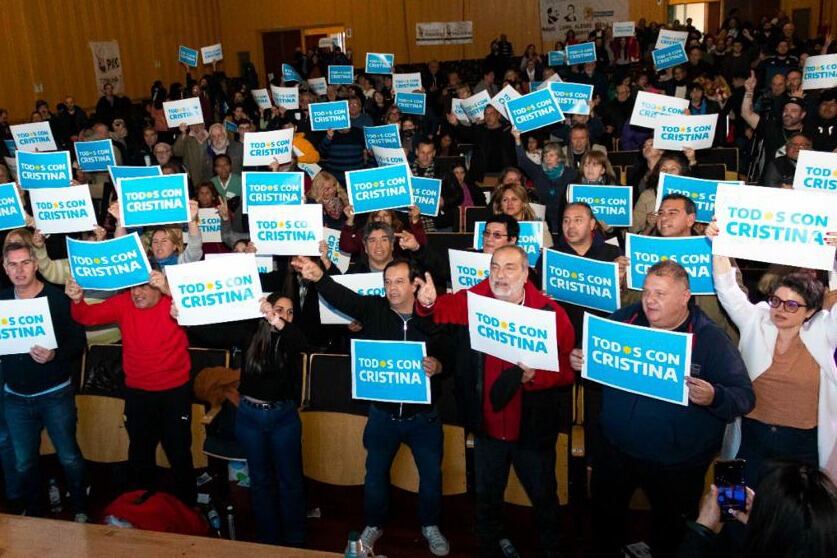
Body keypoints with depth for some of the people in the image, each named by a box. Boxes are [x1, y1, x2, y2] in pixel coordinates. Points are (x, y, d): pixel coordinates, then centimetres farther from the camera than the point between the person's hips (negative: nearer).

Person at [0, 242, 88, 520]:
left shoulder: (58, 298, -12)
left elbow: (78, 343, -14)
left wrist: (55, 355, -31)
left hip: (55, 395, -4)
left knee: (69, 458, 6)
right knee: (23, 463, 14)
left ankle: (80, 510, 26)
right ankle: (33, 512, 34)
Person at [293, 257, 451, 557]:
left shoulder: (432, 317, -8)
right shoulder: (374, 309, -6)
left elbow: (451, 359, -3)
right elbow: (342, 296, -23)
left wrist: (437, 366, -25)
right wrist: (318, 277, -41)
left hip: (423, 417, -1)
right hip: (383, 414, 1)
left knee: (431, 474, 14)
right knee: (376, 473, 16)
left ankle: (430, 526, 39)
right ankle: (373, 525, 40)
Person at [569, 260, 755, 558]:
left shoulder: (711, 339, -15)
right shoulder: (624, 319, -4)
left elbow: (744, 397, -15)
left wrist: (714, 397, -36)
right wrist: (581, 361, -12)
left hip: (677, 464, -3)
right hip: (615, 450, 4)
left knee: (671, 534, 18)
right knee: (604, 516, 23)